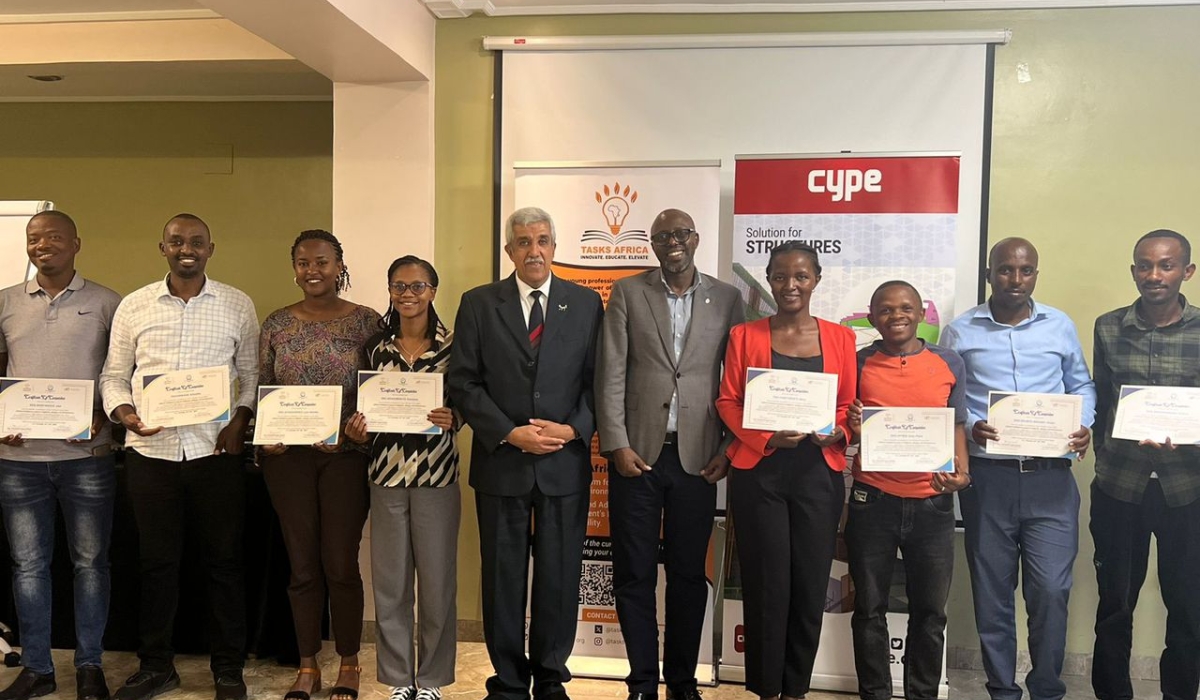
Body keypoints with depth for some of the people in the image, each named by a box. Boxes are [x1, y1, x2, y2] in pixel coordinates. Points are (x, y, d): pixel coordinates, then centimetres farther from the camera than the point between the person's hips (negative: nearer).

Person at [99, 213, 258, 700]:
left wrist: (241, 418, -7)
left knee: (224, 560, 6)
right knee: (157, 561, 11)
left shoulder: (238, 306, 5)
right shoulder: (133, 307, 6)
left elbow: (252, 375, 8)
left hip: (216, 450, -1)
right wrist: (124, 412, -8)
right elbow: (113, 376, 10)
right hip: (150, 451, 1)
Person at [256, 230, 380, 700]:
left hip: (346, 455, -2)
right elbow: (261, 390, 9)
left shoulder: (366, 322, -1)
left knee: (341, 564, 2)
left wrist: (352, 433, -15)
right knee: (302, 564, 9)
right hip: (287, 456, 2)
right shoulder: (277, 324, 5)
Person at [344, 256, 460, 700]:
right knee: (389, 581, 8)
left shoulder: (452, 345, -2)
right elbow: (366, 405, 11)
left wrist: (451, 419, -21)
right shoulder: (376, 346, 5)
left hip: (437, 476, -2)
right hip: (387, 475, 2)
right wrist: (357, 429, -9)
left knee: (437, 580, 5)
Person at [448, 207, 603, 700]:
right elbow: (463, 382, -2)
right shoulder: (478, 304, 3)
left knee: (560, 577, 8)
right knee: (503, 577, 9)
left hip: (566, 462, 1)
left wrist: (573, 429, -11)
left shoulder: (586, 303, 6)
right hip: (501, 462, 0)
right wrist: (509, 434, -12)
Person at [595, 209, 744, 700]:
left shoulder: (726, 299, 6)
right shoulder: (627, 292, 4)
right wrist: (617, 445, -8)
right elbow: (610, 375, -1)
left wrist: (728, 449, 0)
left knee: (689, 574, 10)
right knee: (634, 574, 6)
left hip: (697, 457, 1)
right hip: (637, 454, 0)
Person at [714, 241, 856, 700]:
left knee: (811, 586, 5)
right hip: (758, 472, -1)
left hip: (819, 473, 2)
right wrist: (767, 436, -15)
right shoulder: (744, 335, 4)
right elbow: (728, 401, 1)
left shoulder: (840, 337, 8)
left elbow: (850, 403, 8)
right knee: (766, 585, 1)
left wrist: (836, 432, -13)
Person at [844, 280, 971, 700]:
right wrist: (852, 429, -14)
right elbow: (843, 425, 8)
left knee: (930, 611, 10)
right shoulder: (859, 363, 2)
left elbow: (956, 425, 9)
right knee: (870, 609, 8)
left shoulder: (949, 363, 5)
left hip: (932, 503, 1)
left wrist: (961, 472, -7)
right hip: (873, 501, -1)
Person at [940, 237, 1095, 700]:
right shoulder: (960, 331, 5)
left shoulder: (1060, 326, 8)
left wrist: (1083, 426, -2)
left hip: (1050, 476, 0)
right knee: (992, 591, 7)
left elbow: (1081, 385, 17)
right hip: (987, 476, 0)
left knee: (1051, 589, -4)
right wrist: (969, 427, -14)